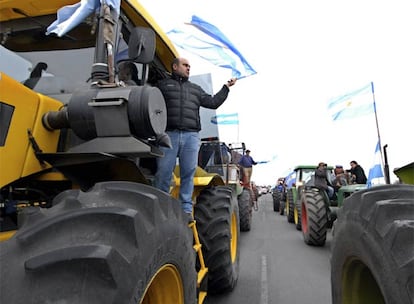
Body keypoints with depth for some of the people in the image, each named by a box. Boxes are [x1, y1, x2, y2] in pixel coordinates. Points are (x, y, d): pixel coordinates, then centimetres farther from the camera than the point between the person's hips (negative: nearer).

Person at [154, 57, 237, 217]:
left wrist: (226, 87, 21)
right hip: (169, 134, -3)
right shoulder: (163, 84, 17)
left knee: (188, 173, 1)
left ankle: (186, 209, 8)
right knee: (163, 173, -5)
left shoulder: (196, 89, 28)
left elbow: (213, 102, 24)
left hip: (191, 136, 3)